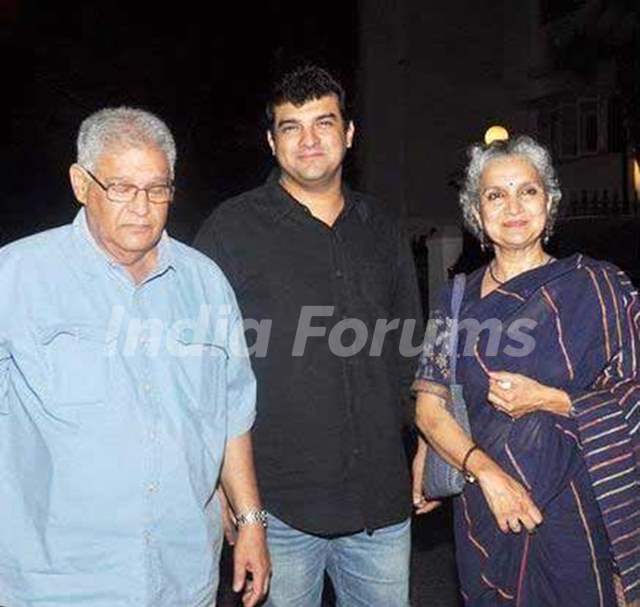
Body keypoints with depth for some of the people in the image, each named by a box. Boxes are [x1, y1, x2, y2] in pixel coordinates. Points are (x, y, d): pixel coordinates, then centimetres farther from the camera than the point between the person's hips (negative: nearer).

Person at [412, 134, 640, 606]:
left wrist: (548, 400, -17)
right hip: (484, 510, 2)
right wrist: (485, 469, -16)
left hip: (575, 509, -2)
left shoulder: (596, 284, -4)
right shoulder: (458, 301, 2)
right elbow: (430, 407, -1)